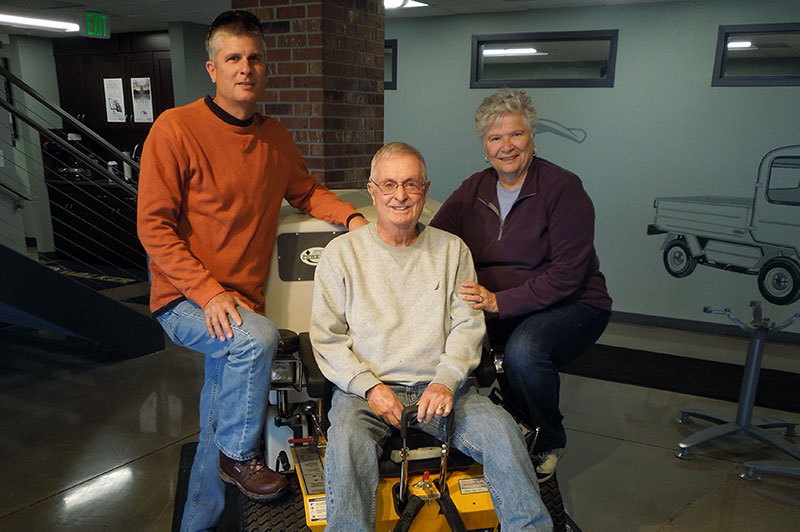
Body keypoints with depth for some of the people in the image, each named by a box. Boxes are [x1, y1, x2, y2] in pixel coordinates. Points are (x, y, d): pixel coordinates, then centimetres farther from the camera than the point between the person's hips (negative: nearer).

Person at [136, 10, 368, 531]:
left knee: (221, 420, 11)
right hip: (185, 298, -5)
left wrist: (351, 216, 0)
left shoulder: (276, 137, 7)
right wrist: (209, 292, -23)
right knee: (259, 337, -32)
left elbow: (306, 191, 21)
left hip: (242, 301, 6)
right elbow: (154, 225, -13)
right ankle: (240, 456, -6)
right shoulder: (177, 128, -11)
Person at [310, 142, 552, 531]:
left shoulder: (452, 250, 12)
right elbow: (326, 336, 3)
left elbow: (468, 324, 6)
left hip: (440, 386, 2)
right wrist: (369, 386, -11)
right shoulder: (342, 254, 7)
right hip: (364, 387, -1)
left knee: (501, 429, -23)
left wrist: (446, 380, -12)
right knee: (347, 439, -33)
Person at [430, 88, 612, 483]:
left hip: (572, 306, -4)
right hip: (491, 307, 5)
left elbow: (567, 274, -17)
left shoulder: (563, 188, -10)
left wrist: (499, 302, -27)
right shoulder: (472, 191, 6)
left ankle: (548, 443, -2)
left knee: (524, 350, -34)